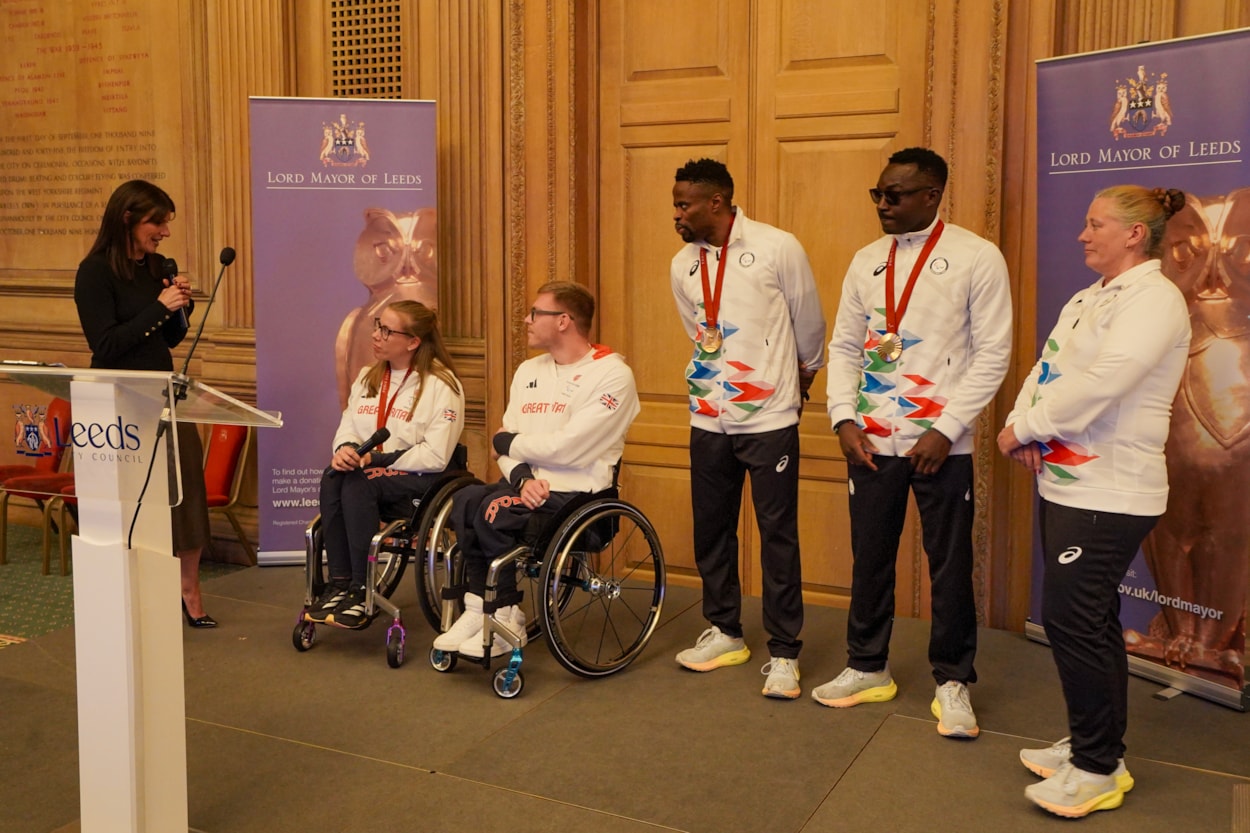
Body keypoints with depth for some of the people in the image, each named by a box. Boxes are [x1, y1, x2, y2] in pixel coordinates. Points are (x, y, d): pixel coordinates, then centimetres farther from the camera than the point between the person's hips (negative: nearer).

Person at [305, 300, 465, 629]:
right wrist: (345, 448, -11)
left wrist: (376, 459, -17)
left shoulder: (442, 385, -7)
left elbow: (435, 456, -14)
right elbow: (347, 426, 14)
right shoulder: (367, 377, 17)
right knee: (332, 477, -27)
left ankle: (361, 590, -27)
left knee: (357, 485, -33)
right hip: (366, 470, 6)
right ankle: (338, 583, -26)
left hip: (417, 479, -6)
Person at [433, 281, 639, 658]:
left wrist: (508, 442, -2)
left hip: (576, 495, -6)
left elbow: (565, 447, -17)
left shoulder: (612, 374, -8)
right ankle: (479, 610, -12)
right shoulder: (529, 371, 17)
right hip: (527, 485, 7)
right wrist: (521, 477, -13)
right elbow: (504, 445, 9)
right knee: (465, 499, -22)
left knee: (492, 513, -28)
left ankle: (504, 622, -10)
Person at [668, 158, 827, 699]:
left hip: (770, 420, -5)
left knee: (778, 537, 0)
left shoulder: (777, 249, -10)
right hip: (709, 420, 5)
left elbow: (809, 322, 3)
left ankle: (784, 653, 11)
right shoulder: (682, 266, 5)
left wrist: (804, 373, 17)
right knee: (711, 531, 12)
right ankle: (724, 632, 30)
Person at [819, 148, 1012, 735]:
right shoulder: (866, 261, 9)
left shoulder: (977, 258, -5)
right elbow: (843, 345, 12)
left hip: (940, 446, -4)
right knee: (869, 558, 13)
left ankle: (952, 682, 22)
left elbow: (992, 354, -7)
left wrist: (945, 430, -13)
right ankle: (867, 669, 29)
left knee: (950, 565, 5)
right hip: (870, 441, 4)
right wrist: (843, 418, -1)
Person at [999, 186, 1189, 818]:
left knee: (1073, 621, -6)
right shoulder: (1089, 298, 16)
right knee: (1089, 621, 15)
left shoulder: (1154, 299, -14)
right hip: (1065, 484, 9)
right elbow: (1047, 367, 10)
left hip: (1109, 493, -9)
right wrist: (1019, 423, -8)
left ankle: (1098, 770, 8)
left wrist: (1025, 428, -16)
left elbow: (1097, 384, -24)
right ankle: (1093, 744, 28)